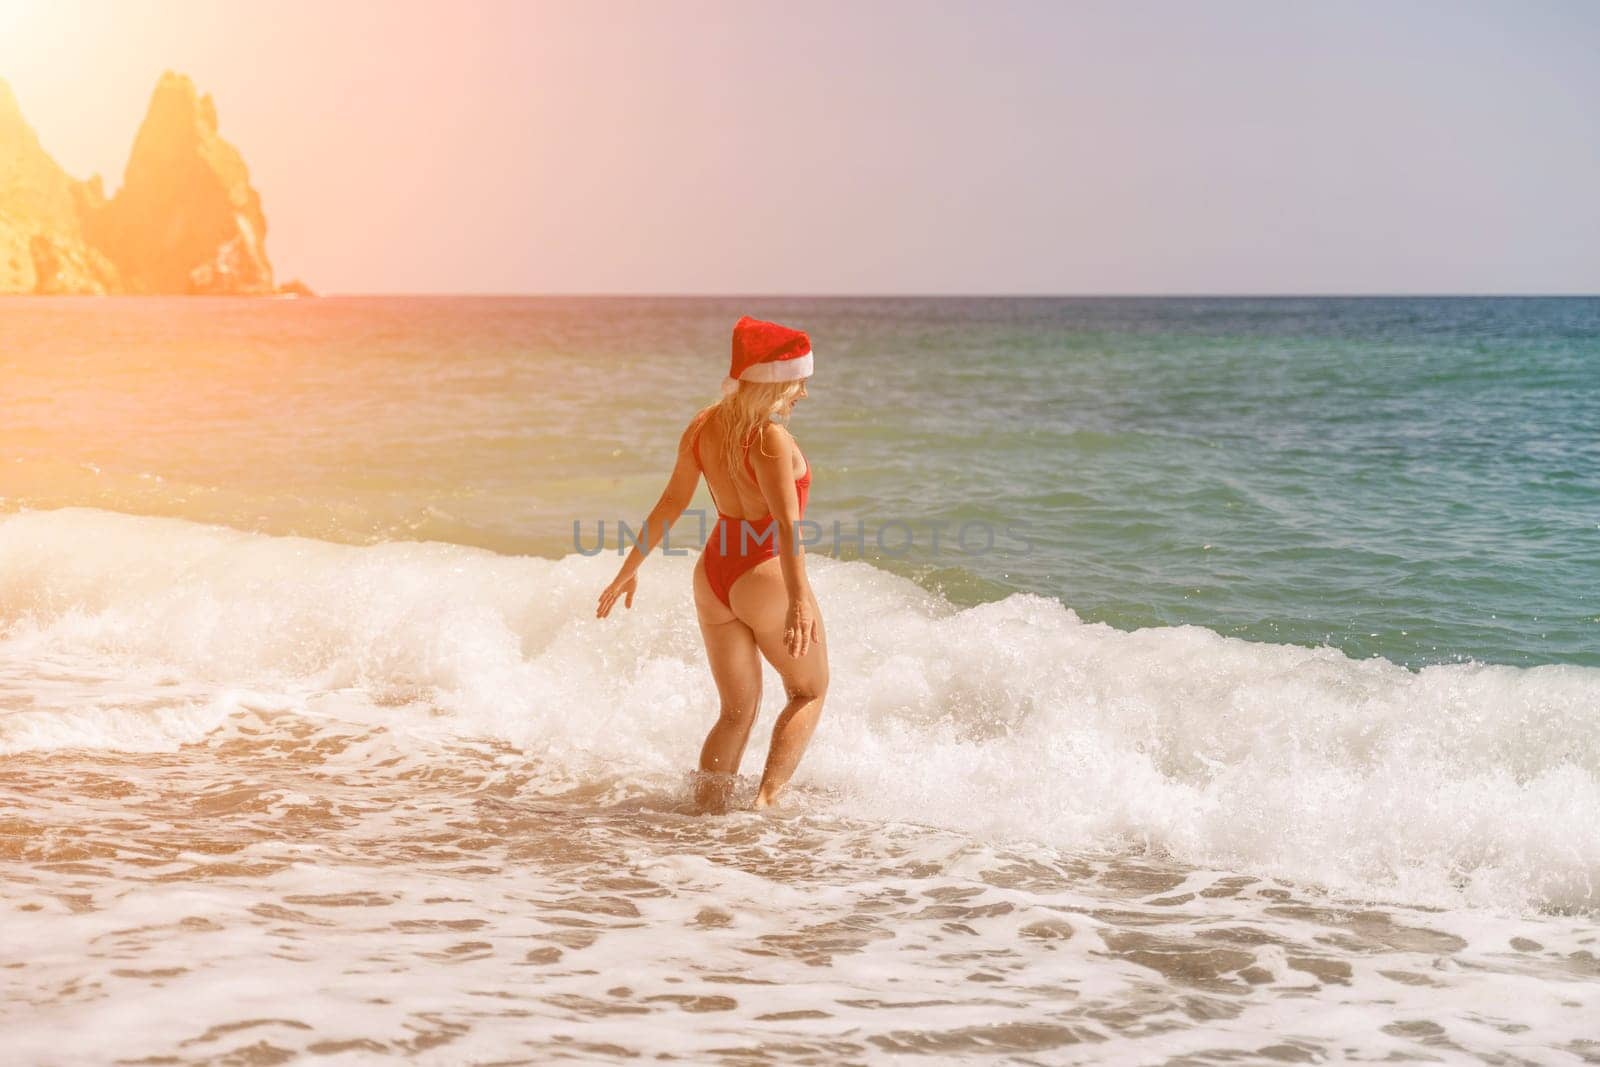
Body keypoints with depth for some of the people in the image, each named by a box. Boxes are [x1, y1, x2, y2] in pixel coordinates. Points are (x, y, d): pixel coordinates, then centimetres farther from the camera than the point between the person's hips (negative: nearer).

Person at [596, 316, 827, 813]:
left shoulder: (703, 425, 1)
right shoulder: (770, 437, -20)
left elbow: (670, 503, 8)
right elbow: (787, 524, -29)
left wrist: (630, 567, 16)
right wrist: (799, 600, -37)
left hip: (714, 573, 6)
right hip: (767, 576, -6)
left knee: (737, 711, 17)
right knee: (809, 692, 15)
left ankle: (706, 808, 11)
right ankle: (768, 797, 2)